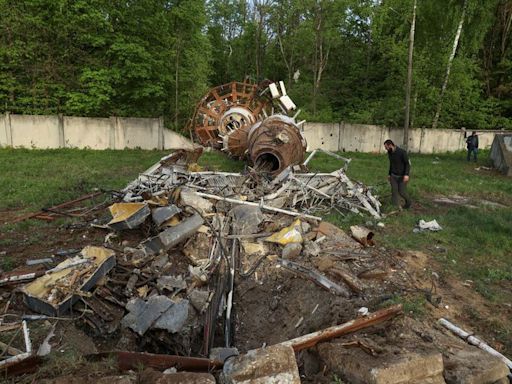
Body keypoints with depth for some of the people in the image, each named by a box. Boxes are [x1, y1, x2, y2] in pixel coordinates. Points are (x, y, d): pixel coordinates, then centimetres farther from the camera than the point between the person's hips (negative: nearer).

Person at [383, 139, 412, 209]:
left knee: (402, 192, 0)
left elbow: (408, 163, -15)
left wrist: (406, 174, -25)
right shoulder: (390, 153, 3)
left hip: (402, 176, -6)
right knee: (394, 191, 0)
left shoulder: (402, 152, -18)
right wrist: (389, 174, 21)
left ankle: (408, 202, 28)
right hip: (393, 176, 6)